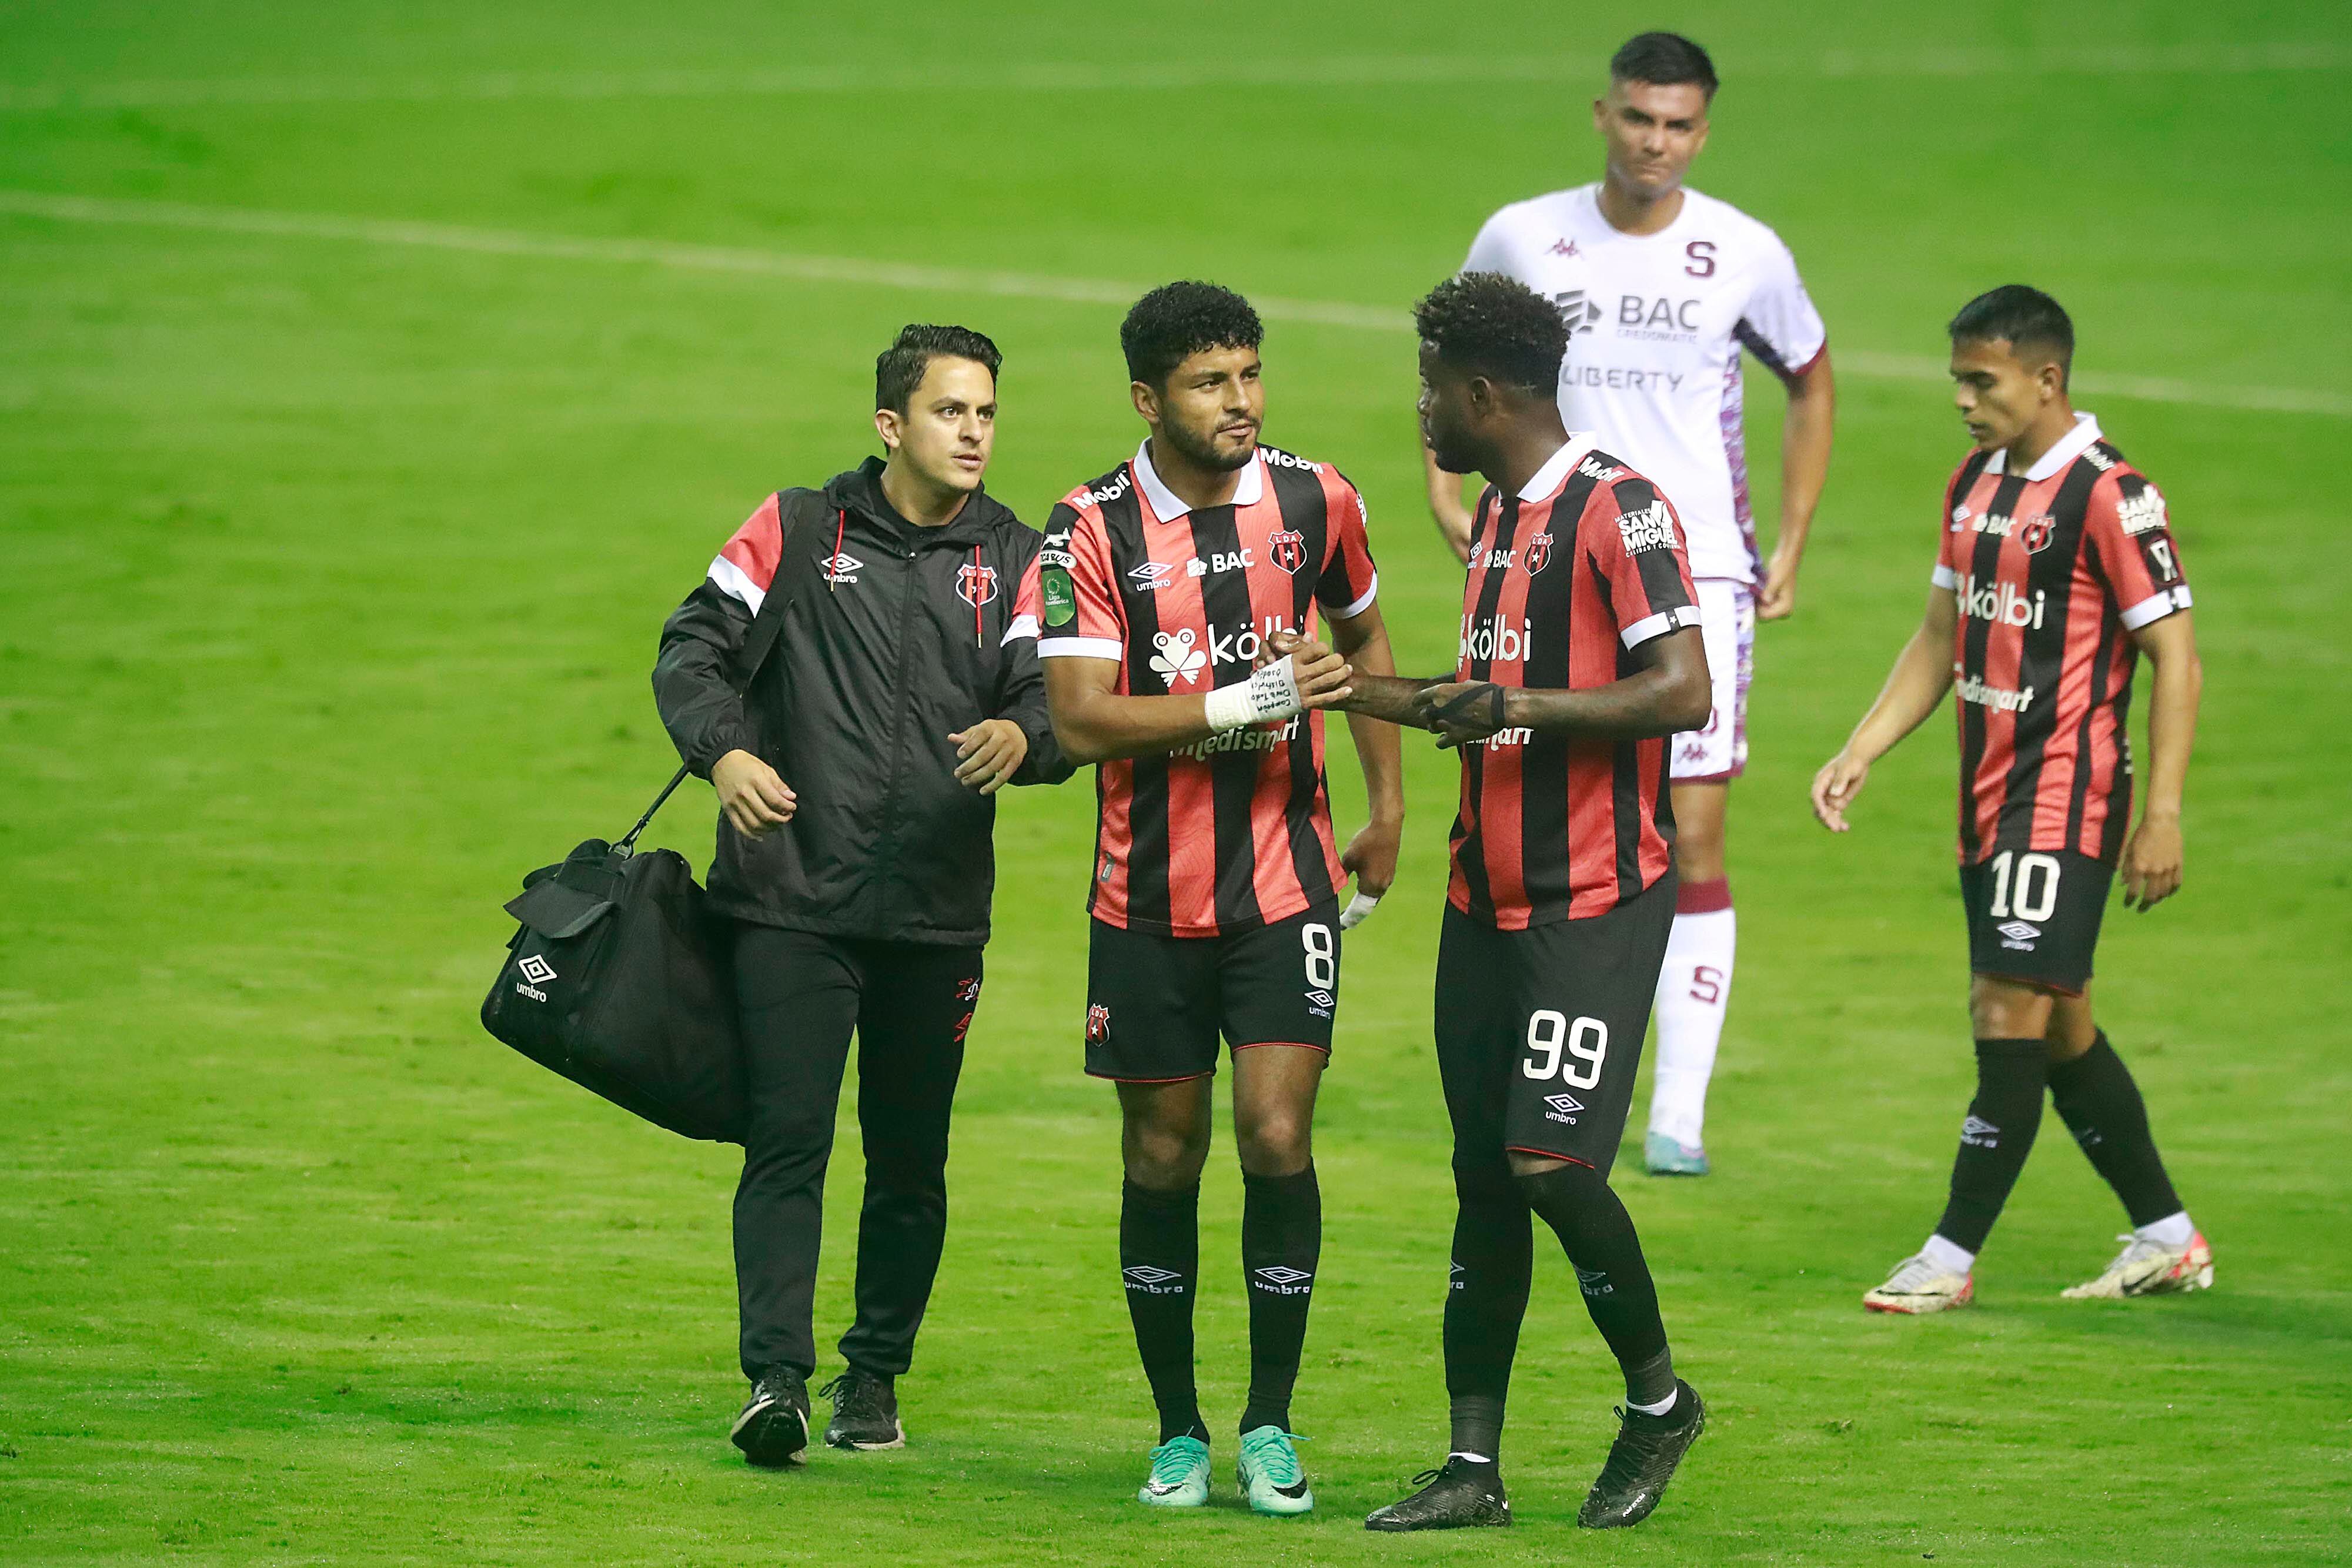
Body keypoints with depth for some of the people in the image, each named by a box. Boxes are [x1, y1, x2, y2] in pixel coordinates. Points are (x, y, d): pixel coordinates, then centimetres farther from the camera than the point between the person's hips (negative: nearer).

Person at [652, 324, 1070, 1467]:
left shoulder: (1014, 558, 7)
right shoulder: (796, 529, 5)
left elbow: (1053, 698, -3)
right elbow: (694, 646, 3)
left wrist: (1020, 736, -27)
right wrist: (723, 751, -17)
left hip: (939, 914, 2)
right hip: (791, 900, -2)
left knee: (910, 1160, 9)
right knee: (788, 1143, -11)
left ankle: (875, 1375, 22)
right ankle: (777, 1378, -16)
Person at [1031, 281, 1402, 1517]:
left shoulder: (1314, 501, 1)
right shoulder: (1092, 530, -7)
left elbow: (1363, 638, 20)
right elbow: (1080, 720, -14)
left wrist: (1387, 806, 19)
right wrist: (1240, 705, -22)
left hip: (1286, 883, 1)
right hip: (1147, 899, -1)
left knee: (1276, 1139, -10)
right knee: (1162, 1158, 5)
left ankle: (1269, 1429, 1)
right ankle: (1177, 1435, 18)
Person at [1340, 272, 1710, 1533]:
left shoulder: (1619, 508, -13)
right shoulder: (1496, 516, 16)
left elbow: (1683, 692, -20)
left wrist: (1521, 704, -23)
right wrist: (1353, 690, 29)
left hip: (1595, 904, -8)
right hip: (1487, 898, 8)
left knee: (1553, 1159, -14)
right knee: (1484, 1175, 6)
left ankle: (1658, 1399, 8)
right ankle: (1474, 1466, 9)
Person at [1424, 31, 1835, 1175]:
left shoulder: (1744, 256, -1)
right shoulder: (1522, 240, 0)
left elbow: (1811, 384, 16)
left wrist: (1790, 546, 10)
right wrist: (1443, 484, 5)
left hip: (1698, 574, -1)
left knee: (1691, 840, -7)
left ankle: (1680, 1110, -3)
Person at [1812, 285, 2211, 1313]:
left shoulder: (2110, 497, -13)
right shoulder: (1974, 487, 12)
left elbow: (2175, 657, -13)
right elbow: (1941, 639, 21)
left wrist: (2162, 815, -18)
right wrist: (1860, 755, 12)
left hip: (2066, 800, -9)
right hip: (1988, 797, 9)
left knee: (2012, 1012, -11)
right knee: (2056, 1027, 13)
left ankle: (1953, 1258, -9)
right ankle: (2168, 1238, 24)